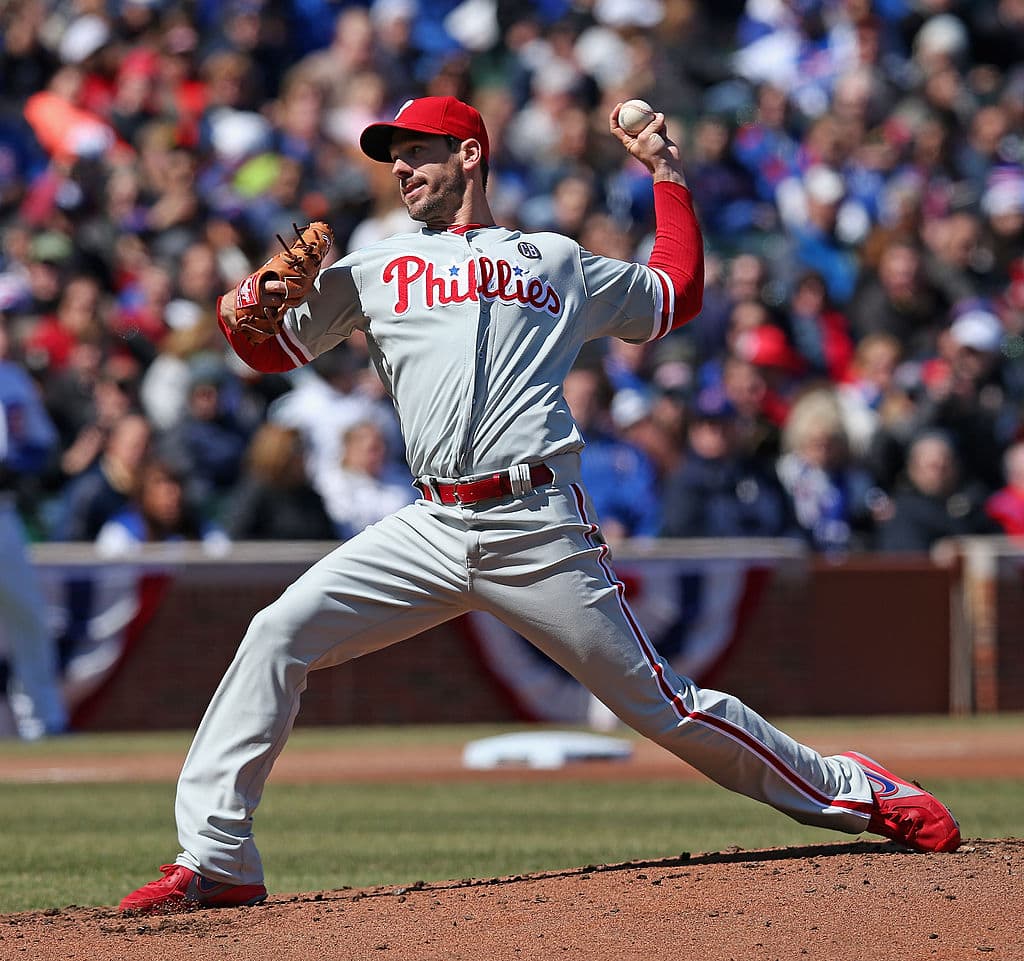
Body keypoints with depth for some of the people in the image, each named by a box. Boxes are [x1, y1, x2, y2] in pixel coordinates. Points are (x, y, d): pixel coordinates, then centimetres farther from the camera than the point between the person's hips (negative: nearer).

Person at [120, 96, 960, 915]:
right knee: (278, 636, -15)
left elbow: (678, 295, 28)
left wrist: (666, 173, 26)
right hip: (433, 531, 2)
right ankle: (215, 861, -12)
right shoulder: (373, 272, 21)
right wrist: (242, 312, -2)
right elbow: (272, 348, 20)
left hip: (541, 529, -2)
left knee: (663, 708, -5)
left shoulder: (558, 262, 18)